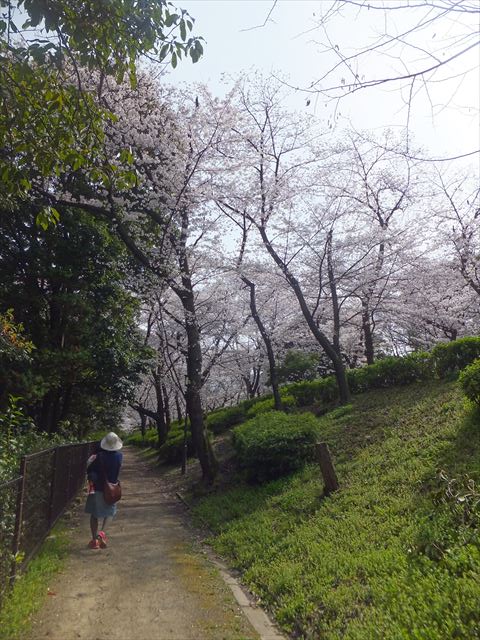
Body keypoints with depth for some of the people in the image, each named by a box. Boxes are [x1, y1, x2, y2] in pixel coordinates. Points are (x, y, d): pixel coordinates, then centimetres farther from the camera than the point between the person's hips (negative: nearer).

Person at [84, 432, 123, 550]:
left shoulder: (100, 456, -17)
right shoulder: (119, 456, -8)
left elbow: (89, 470, -14)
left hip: (98, 488, -2)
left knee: (94, 514, 13)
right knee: (108, 512, 20)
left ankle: (94, 540, 15)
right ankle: (102, 532, -3)